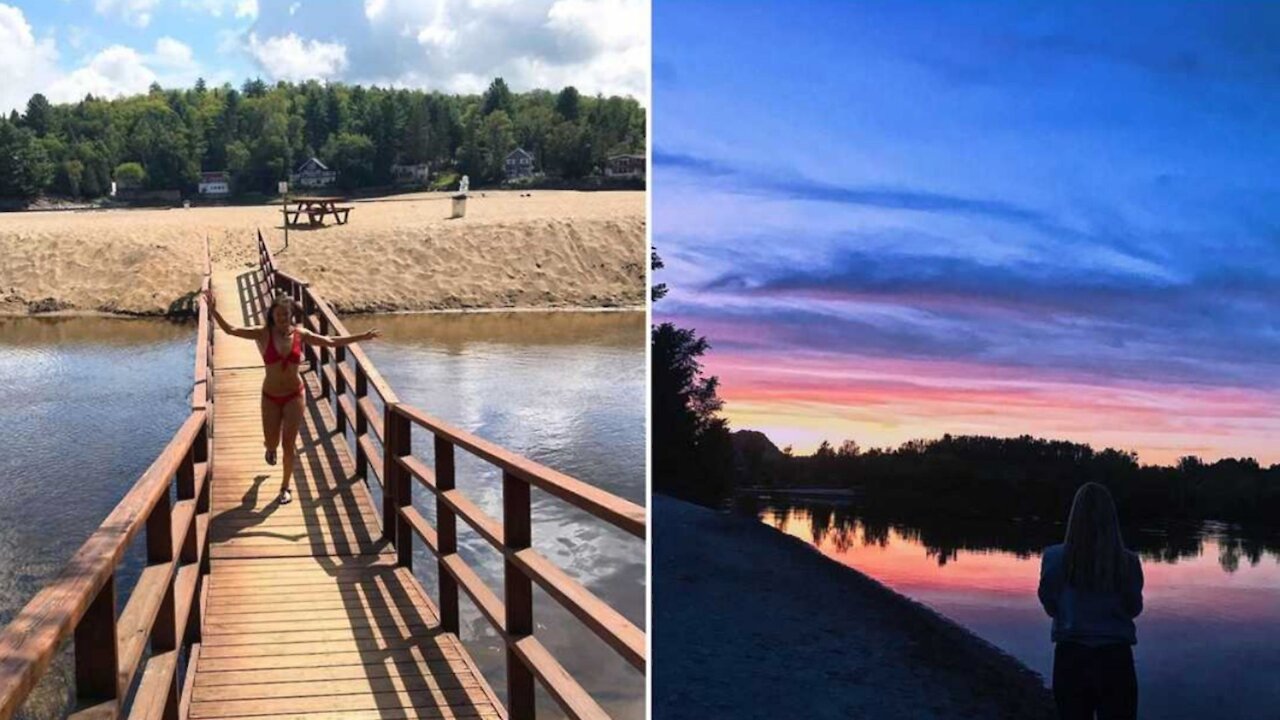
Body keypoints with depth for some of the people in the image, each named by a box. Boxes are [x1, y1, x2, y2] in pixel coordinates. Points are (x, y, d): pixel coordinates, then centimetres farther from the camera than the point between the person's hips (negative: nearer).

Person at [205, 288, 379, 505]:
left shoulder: (300, 334, -8)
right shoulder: (263, 334, -13)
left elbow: (331, 341, -2)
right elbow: (230, 330, -20)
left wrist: (362, 336, -6)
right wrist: (213, 310, -34)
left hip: (294, 395, 0)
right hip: (270, 397, 0)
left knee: (288, 444, 1)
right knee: (272, 442, 11)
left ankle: (285, 487, 20)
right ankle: (270, 448, 52)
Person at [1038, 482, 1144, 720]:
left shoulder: (1055, 558, -10)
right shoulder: (1127, 562, -9)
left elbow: (1050, 607, 3)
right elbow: (1134, 609, 7)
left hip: (1071, 658, 0)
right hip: (1115, 660, 0)